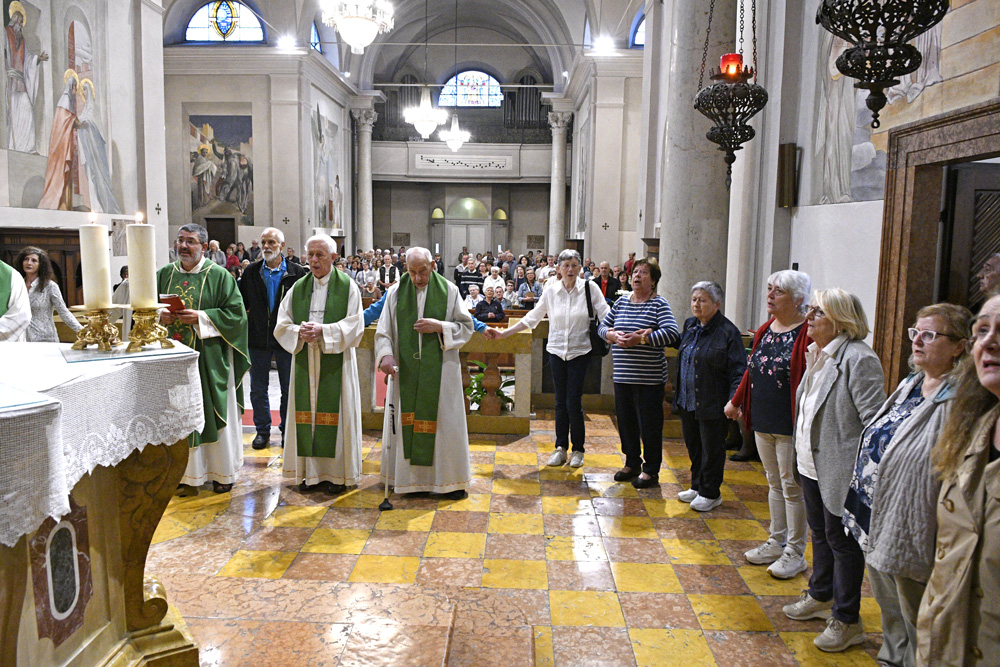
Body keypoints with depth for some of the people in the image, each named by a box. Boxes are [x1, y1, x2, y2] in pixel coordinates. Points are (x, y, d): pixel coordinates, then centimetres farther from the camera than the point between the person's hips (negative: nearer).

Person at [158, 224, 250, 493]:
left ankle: (222, 471, 15)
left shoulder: (219, 276, -3)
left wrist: (200, 317, -18)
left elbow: (236, 313, -8)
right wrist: (160, 316, -7)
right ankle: (185, 469, 21)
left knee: (214, 412, 3)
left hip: (208, 357, -4)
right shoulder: (164, 274, 10)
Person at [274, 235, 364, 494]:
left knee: (336, 414, 0)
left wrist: (323, 331, -19)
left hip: (336, 363, -3)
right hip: (305, 363, 4)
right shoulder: (298, 288, 11)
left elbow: (355, 326, -8)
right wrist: (300, 333, -12)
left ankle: (338, 472, 10)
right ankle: (311, 472, 15)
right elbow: (281, 325, 8)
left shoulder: (347, 286, -1)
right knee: (307, 413, 5)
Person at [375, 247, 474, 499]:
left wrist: (440, 326, -14)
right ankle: (410, 476, 18)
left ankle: (450, 478, 15)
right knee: (407, 420, 5)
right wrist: (386, 354, -15)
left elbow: (467, 327, 2)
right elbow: (384, 330, 2)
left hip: (440, 370, -1)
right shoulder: (396, 292, 3)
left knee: (444, 420, 3)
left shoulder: (449, 290, 1)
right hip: (405, 371, 1)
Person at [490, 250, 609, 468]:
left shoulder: (589, 289, -4)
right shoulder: (551, 291, 2)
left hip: (579, 352, -2)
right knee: (560, 402, 7)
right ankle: (561, 448, 20)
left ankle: (578, 449, 14)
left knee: (573, 403, -5)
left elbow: (606, 315, -2)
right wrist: (503, 333, 4)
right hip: (557, 351, 2)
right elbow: (532, 318, 8)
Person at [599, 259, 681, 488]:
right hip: (622, 375, 6)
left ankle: (651, 470, 16)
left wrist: (640, 339, -22)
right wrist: (613, 335, -7)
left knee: (649, 424, 2)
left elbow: (671, 333, -19)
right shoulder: (622, 301, 11)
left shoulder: (659, 304, -6)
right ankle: (632, 464, 31)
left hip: (649, 377, -6)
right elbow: (602, 326, 15)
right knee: (626, 421, 14)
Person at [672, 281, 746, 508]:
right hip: (687, 402, 7)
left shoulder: (728, 332, -13)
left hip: (712, 405, -7)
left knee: (711, 449, 5)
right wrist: (678, 397, 17)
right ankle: (697, 487, 33)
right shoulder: (690, 326, 9)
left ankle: (710, 493, 20)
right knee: (693, 445, 17)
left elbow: (737, 371, -15)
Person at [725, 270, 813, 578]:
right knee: (774, 483, 17)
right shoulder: (765, 329, 10)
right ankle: (777, 542, 31)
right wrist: (736, 401, 24)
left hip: (790, 425, -7)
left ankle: (795, 552, 17)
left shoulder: (808, 333, -14)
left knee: (792, 486, 3)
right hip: (762, 422, 7)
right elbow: (751, 369, 20)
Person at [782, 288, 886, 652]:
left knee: (842, 540, 4)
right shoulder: (817, 354, 9)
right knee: (820, 533, 22)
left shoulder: (858, 359, -20)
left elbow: (875, 420, -23)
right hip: (811, 465, 9)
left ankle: (847, 620, 20)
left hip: (840, 471, -9)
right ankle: (821, 596, 41)